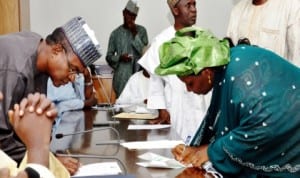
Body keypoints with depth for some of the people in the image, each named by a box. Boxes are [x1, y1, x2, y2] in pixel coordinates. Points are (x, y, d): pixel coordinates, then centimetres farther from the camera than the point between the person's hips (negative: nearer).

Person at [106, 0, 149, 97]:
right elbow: (109, 56, 7)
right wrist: (119, 57, -12)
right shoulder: (116, 33, 5)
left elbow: (145, 52, -4)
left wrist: (135, 34, -8)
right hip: (121, 77, 0)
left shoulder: (141, 30, 6)